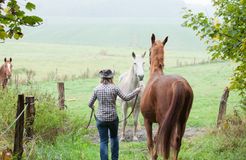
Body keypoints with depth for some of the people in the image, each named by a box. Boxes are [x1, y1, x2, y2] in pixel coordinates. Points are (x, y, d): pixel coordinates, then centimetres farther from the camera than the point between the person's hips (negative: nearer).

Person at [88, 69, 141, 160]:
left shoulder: (97, 89, -3)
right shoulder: (114, 88, -7)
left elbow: (90, 104, 3)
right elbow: (125, 98, -2)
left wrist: (92, 107, 27)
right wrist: (136, 91, 12)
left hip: (101, 119, 0)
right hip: (113, 118, 0)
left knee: (103, 141, 4)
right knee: (114, 137, 23)